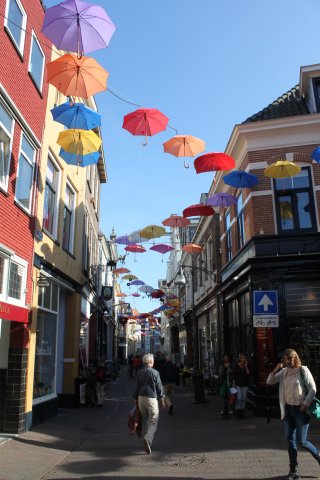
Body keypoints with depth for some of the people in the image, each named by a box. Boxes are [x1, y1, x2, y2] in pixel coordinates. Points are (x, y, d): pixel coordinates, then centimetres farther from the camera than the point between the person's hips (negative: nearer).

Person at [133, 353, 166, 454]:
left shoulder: (140, 373, 4)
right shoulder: (155, 372, -10)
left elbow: (137, 387, 9)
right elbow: (159, 387, -5)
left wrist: (136, 399, 18)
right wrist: (162, 400, 6)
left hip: (141, 397, 5)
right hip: (151, 398, -5)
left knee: (145, 420, 18)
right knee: (153, 421, -1)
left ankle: (149, 441, 24)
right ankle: (148, 438, -22)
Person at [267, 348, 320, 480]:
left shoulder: (303, 370, -9)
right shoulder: (284, 371, 5)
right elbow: (269, 382, 3)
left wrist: (305, 405, -14)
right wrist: (275, 370, -12)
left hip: (300, 410, -5)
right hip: (288, 409, 5)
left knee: (301, 441, -1)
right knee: (290, 440, 8)